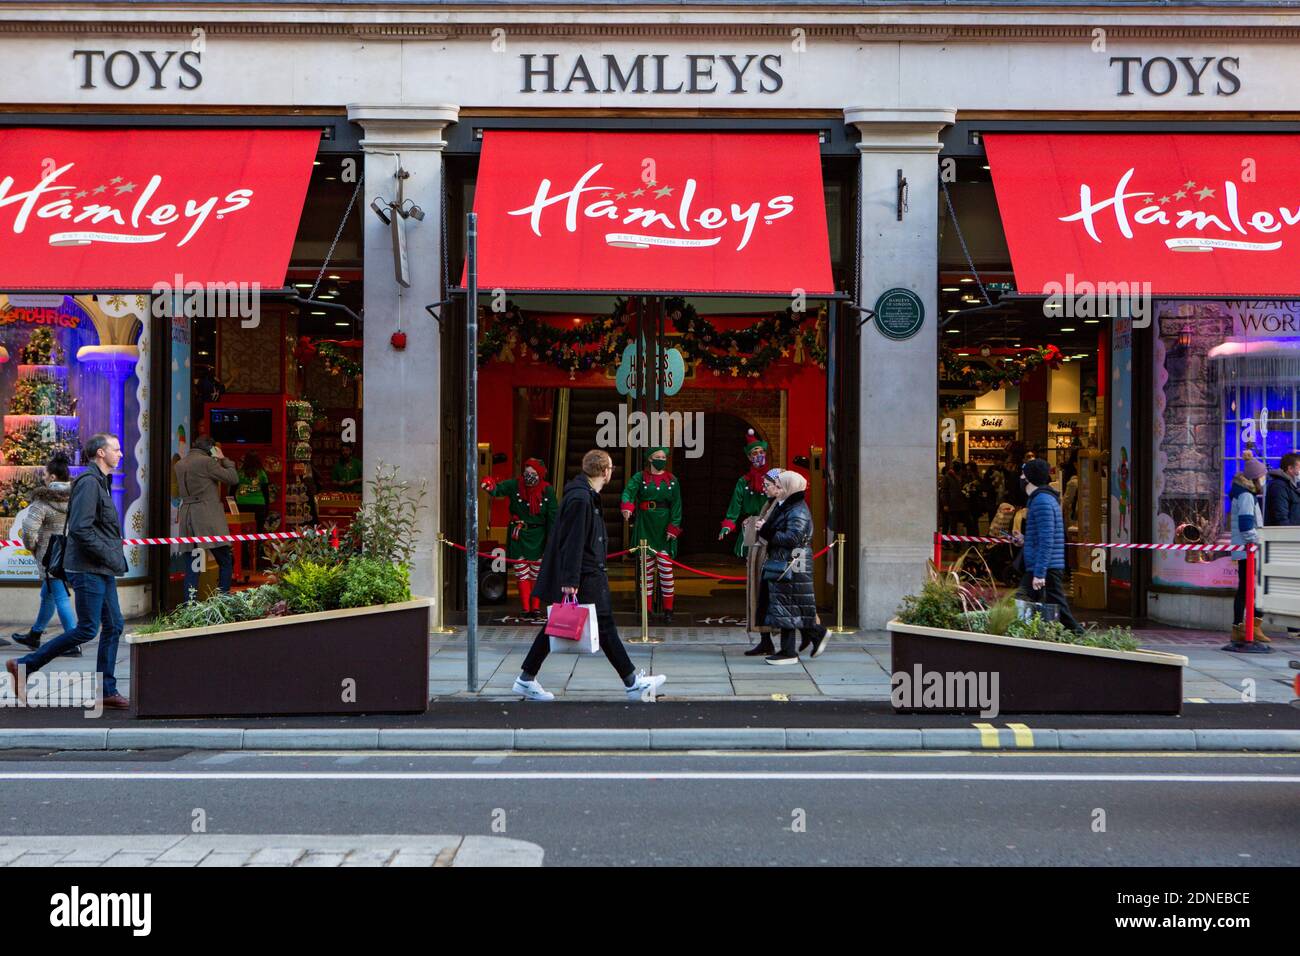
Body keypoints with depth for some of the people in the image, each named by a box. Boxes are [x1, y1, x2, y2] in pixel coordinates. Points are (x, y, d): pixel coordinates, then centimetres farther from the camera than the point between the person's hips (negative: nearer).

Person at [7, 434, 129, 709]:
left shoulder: (101, 482, 18)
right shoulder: (89, 482, -13)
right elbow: (80, 529, -22)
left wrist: (116, 557, 13)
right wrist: (111, 557, -17)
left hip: (103, 571, 10)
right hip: (88, 570, -10)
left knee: (113, 626, 7)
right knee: (87, 630, -6)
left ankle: (107, 691, 11)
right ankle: (23, 666, 5)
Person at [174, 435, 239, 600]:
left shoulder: (179, 464, 12)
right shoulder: (207, 461, -9)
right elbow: (233, 478, -7)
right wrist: (223, 459, 6)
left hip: (188, 519, 7)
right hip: (209, 519, -7)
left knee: (192, 564, 8)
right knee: (226, 561, 2)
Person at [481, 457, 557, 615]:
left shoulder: (547, 491, -8)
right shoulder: (515, 485, -10)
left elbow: (552, 517, -4)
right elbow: (499, 489, -27)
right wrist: (490, 487, -51)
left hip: (538, 537, 0)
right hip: (518, 537, 0)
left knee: (537, 574, 9)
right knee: (522, 575, 6)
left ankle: (536, 606, 21)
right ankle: (526, 608, 13)